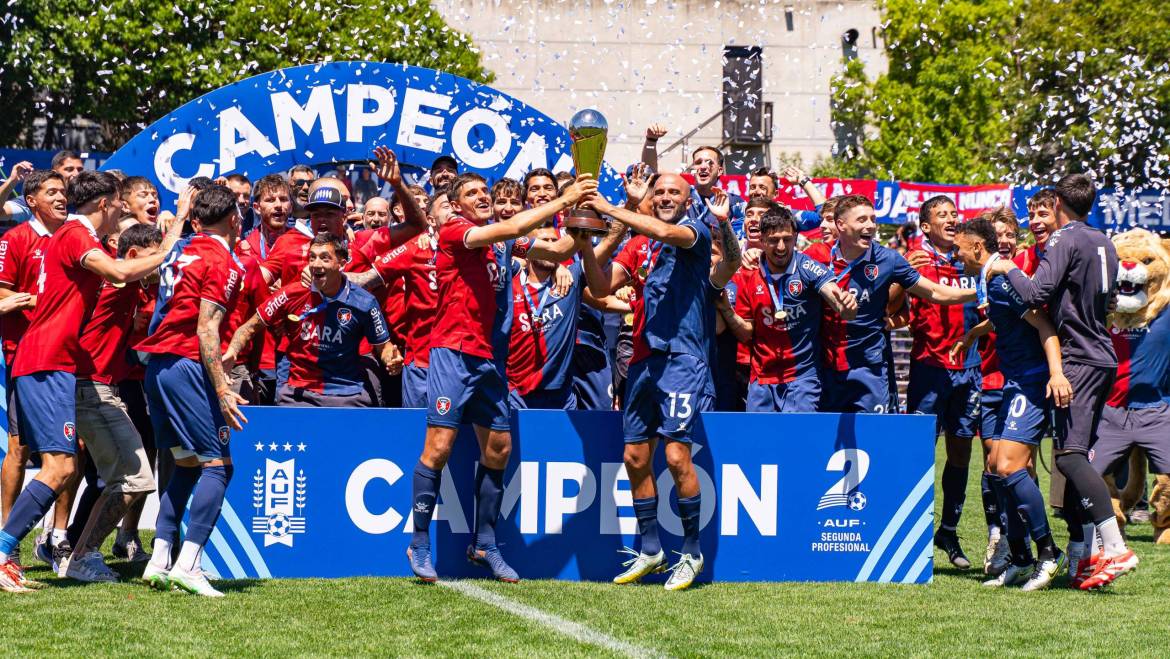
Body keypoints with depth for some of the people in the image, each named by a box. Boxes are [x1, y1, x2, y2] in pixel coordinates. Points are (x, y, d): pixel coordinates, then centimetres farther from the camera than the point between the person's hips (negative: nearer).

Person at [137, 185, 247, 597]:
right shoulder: (222, 261, -8)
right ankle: (186, 567, -15)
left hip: (158, 363, 9)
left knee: (187, 464, 16)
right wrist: (222, 389, -18)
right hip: (187, 364, -9)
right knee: (218, 464, -6)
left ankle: (159, 563, 12)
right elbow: (206, 329, -16)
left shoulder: (183, 251, 16)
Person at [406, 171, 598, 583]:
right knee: (439, 445, -10)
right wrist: (563, 201, -17)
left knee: (498, 448, 8)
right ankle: (419, 545, -3)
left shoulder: (502, 241, 14)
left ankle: (484, 545, 18)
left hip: (491, 359, 7)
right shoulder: (452, 232, -6)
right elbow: (511, 228, -17)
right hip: (454, 352, -7)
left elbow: (551, 251, 16)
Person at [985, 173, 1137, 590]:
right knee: (1077, 456, 11)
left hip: (1080, 360, -9)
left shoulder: (1065, 240, -9)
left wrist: (1008, 269, -3)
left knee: (1069, 454, -16)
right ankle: (1079, 558, 11)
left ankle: (1115, 547, -27)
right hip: (1104, 358, 9)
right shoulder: (1103, 243, 17)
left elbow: (1036, 294, -18)